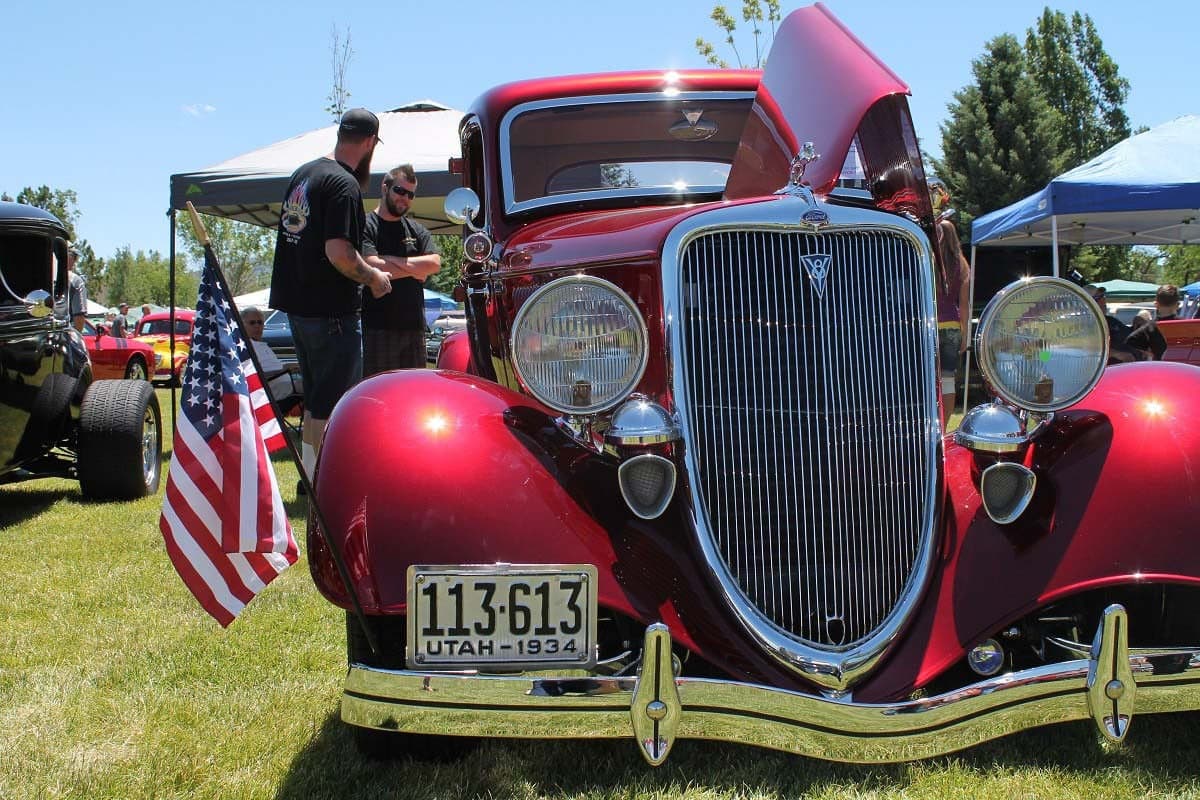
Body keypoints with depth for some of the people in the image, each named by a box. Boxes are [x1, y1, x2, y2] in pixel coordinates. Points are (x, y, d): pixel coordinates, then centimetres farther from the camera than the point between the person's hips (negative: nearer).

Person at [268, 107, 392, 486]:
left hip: (297, 303, 9)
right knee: (332, 405, -3)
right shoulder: (344, 184, -17)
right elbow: (338, 252, -26)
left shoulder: (303, 173, 12)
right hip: (332, 310, -9)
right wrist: (373, 277, -9)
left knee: (315, 401, 18)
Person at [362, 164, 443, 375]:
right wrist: (415, 268, -3)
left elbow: (435, 263, 0)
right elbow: (373, 267, -16)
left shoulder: (417, 230, 16)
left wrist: (391, 260, -7)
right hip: (378, 327, -5)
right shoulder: (366, 226, -1)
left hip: (414, 325, 6)